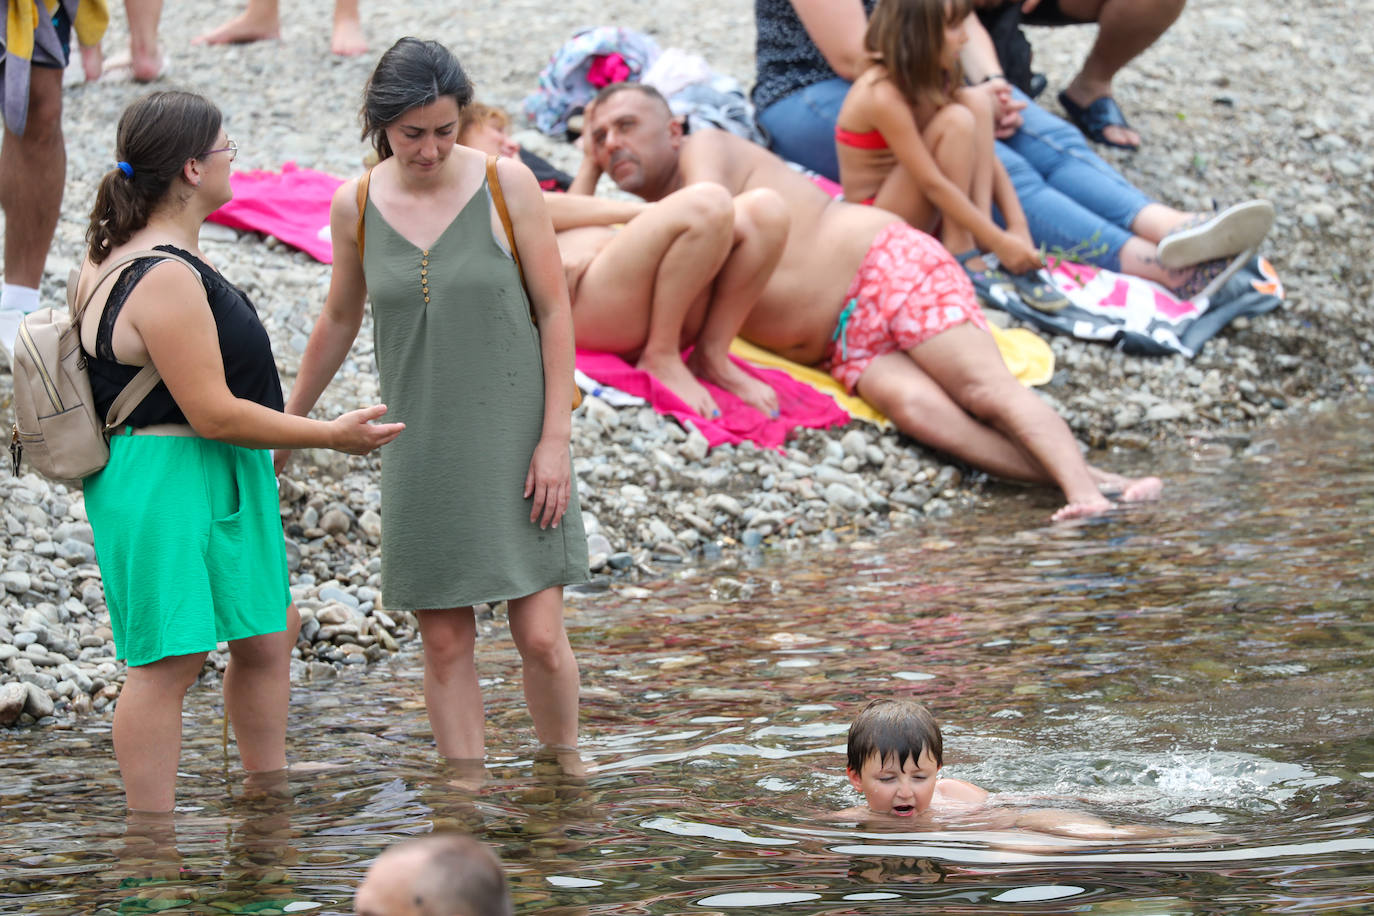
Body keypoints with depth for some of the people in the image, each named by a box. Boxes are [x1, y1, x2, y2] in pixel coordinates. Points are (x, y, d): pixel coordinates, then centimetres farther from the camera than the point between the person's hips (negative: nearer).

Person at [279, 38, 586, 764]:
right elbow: (339, 321, 14)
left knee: (540, 638, -5)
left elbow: (555, 310, -4)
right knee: (445, 645, 3)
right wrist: (288, 423, 22)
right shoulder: (355, 206, -1)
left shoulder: (508, 184, -8)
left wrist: (556, 437, -10)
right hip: (422, 451, 2)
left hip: (513, 441, -2)